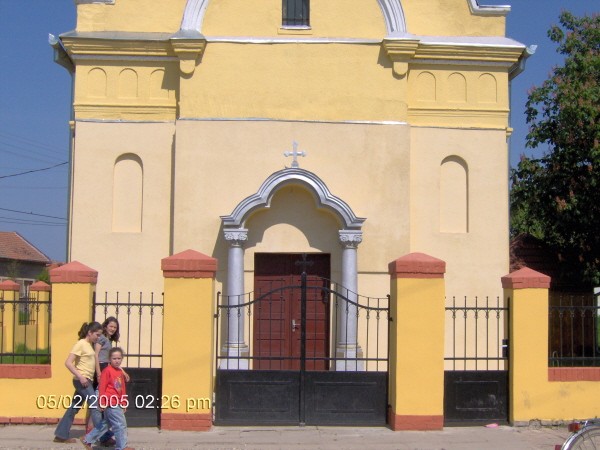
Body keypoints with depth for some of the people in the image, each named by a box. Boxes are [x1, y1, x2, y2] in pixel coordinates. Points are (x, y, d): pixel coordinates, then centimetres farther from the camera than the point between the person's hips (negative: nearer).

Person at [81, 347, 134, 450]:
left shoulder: (120, 372, 13)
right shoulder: (107, 371, -11)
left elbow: (123, 389, 18)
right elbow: (101, 387, -14)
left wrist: (124, 403, 17)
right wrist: (102, 403, -16)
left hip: (117, 403, 9)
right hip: (110, 403, -9)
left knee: (105, 424, 17)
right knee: (120, 424, -6)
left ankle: (87, 440, 27)